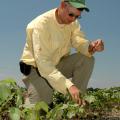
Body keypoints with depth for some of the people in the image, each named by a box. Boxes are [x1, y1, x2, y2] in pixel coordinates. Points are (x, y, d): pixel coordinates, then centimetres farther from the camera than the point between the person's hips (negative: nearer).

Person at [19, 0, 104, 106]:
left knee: (87, 58, -17)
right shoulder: (41, 24, -28)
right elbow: (43, 63, -35)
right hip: (36, 68, -5)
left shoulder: (72, 21, -6)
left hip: (58, 64, 6)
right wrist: (69, 86, -44)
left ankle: (76, 101, -10)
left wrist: (91, 47, -43)